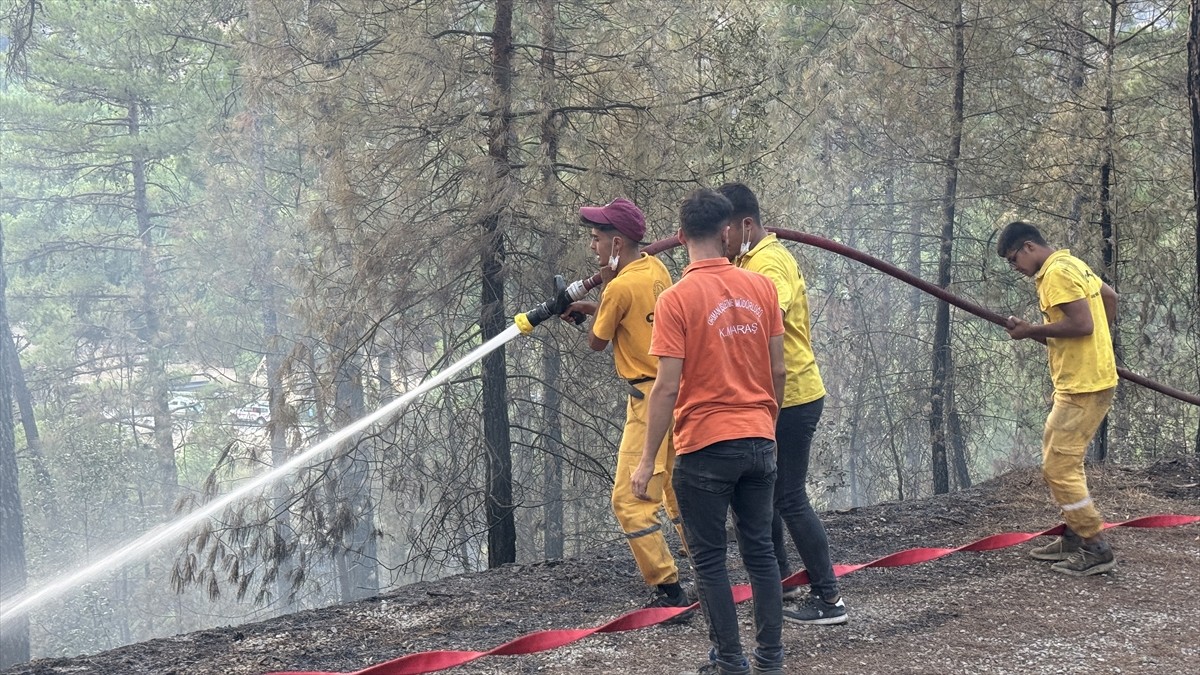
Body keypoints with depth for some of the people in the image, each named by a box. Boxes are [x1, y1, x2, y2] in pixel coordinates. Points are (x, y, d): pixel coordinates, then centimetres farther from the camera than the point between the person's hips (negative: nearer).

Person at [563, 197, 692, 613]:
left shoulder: (620, 287, -17)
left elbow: (596, 343, -3)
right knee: (676, 490, 20)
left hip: (651, 400, -10)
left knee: (630, 499, -7)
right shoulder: (656, 270, 8)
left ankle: (670, 591, -8)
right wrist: (592, 308, 13)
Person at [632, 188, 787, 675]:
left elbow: (667, 387, -14)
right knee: (760, 550, 14)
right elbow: (778, 370, 6)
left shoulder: (676, 299, -12)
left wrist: (647, 461, -8)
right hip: (759, 441, 5)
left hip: (704, 445, -5)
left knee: (709, 559, 7)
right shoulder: (761, 288, 1)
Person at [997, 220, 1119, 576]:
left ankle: (1096, 550, -4)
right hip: (1079, 381, 11)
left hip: (1083, 387, -11)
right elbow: (1110, 296, 26)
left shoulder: (1056, 272, -17)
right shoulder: (1070, 264, 15)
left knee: (1059, 468, -9)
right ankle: (1075, 539, 26)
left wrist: (1032, 331, -16)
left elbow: (1082, 323, -25)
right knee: (1060, 462, 18)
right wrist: (1099, 343, 27)